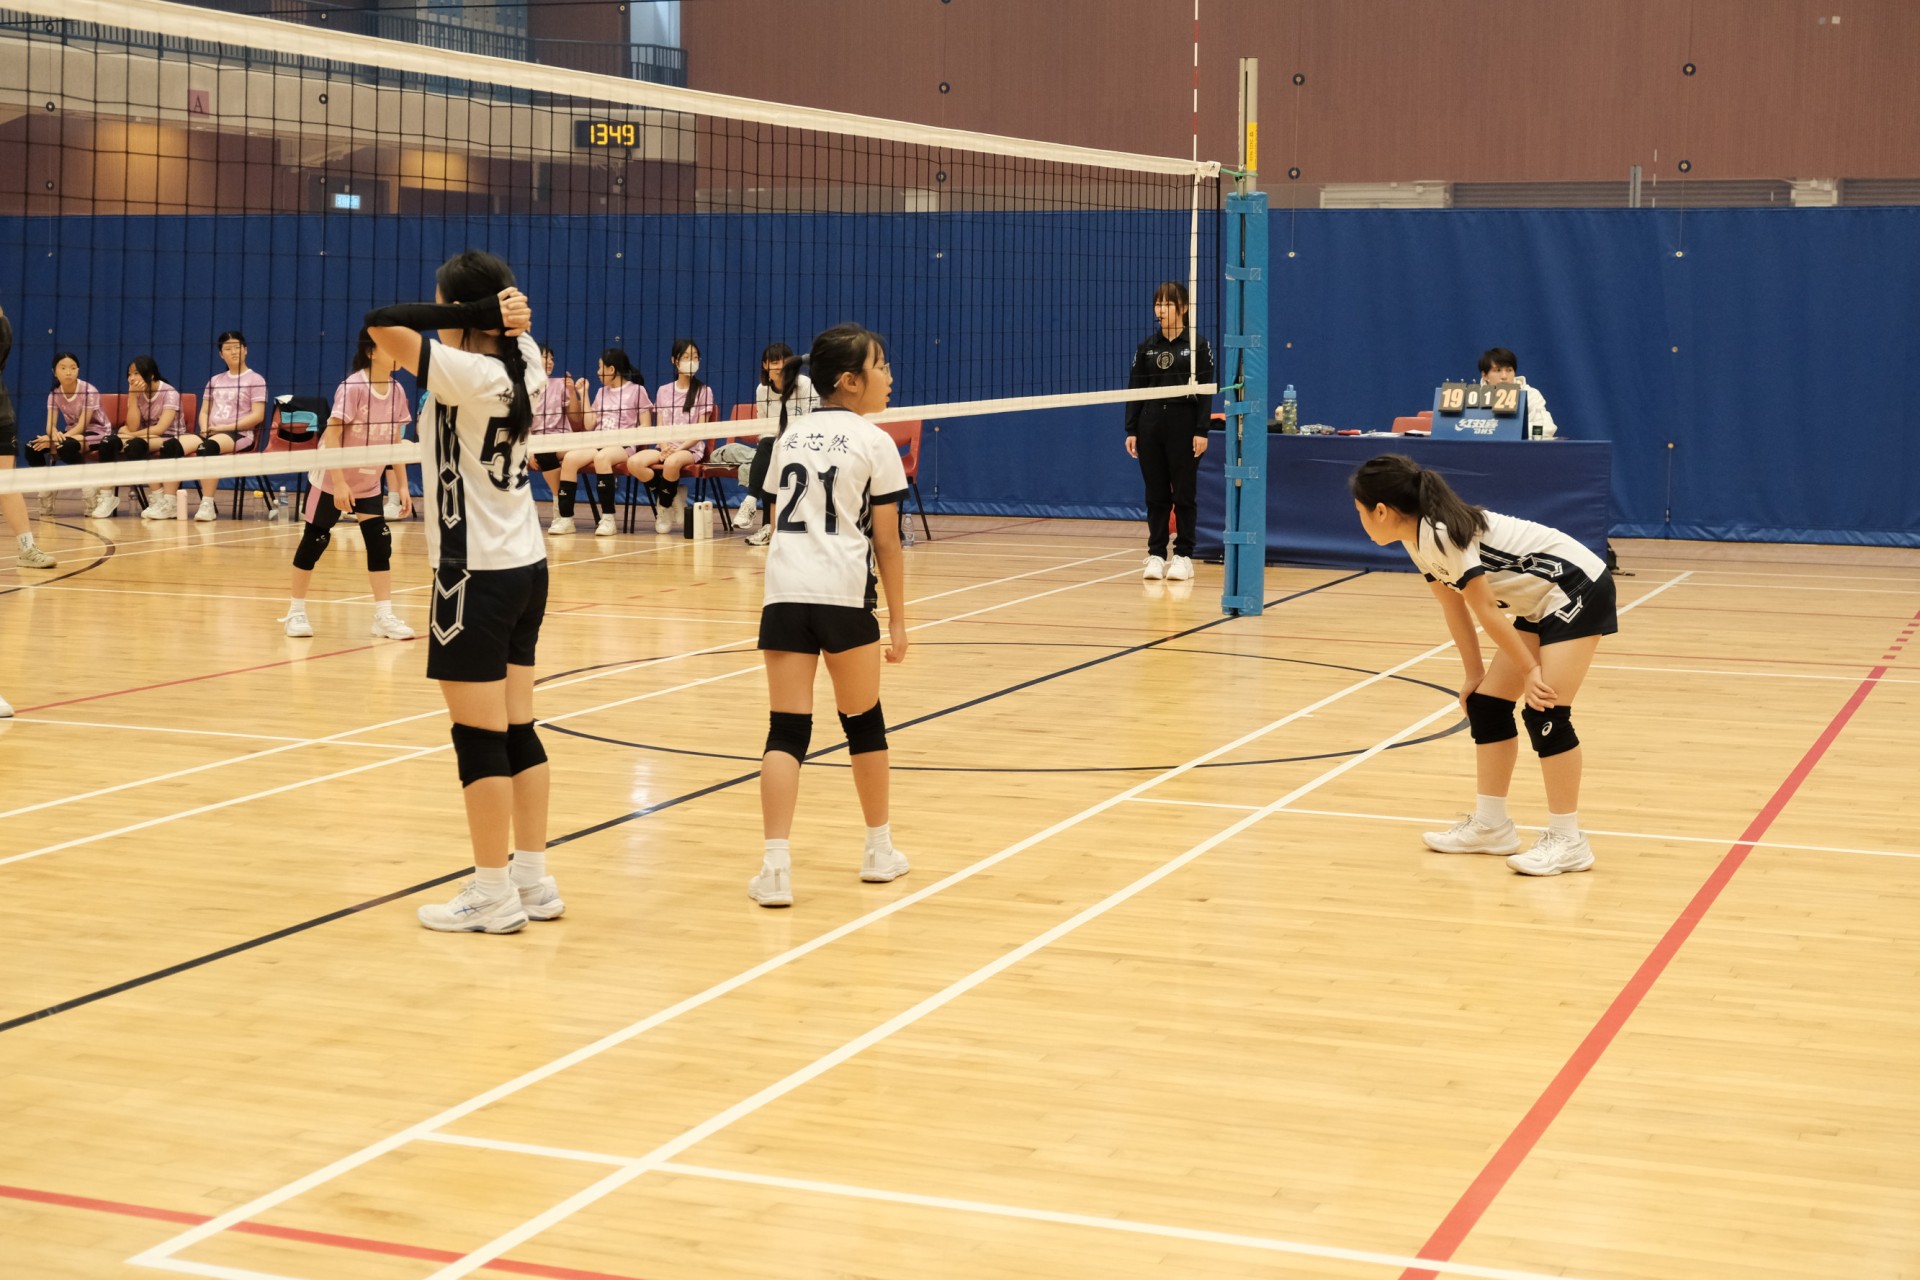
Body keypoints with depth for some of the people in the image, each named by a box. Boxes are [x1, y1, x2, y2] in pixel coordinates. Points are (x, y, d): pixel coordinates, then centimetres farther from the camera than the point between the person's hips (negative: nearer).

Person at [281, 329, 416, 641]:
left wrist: (402, 486, 2)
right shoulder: (352, 387, -20)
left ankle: (384, 616, 1)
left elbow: (395, 441, 5)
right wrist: (339, 482, -27)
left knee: (380, 542, -4)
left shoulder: (397, 392, -3)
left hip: (369, 483, 5)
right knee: (314, 541, 3)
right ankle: (296, 611, 16)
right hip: (333, 480, -5)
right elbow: (332, 434, -22)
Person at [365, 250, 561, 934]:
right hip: (526, 566, 8)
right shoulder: (521, 366, 5)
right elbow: (519, 335, 23)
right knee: (516, 729, 13)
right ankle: (533, 880, 18)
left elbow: (381, 324, -22)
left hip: (477, 574, -8)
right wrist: (504, 316, 0)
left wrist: (476, 312, -18)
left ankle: (494, 894, 4)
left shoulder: (465, 373, -17)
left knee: (480, 735, -2)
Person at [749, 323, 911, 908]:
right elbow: (885, 541, -2)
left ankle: (776, 866, -11)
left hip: (784, 594, 4)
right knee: (863, 722, 14)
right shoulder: (874, 443, -1)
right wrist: (897, 618, 4)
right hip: (845, 596, -4)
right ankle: (879, 850, 27)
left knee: (786, 729, 0)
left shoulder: (789, 437, 14)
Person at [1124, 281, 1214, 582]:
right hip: (1150, 424, 3)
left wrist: (1202, 431, -12)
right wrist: (1131, 430, 2)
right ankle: (1156, 554, 10)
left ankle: (1183, 556, 7)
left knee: (1183, 494, 1)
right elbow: (1135, 390, 8)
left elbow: (1205, 391, -5)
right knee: (1156, 494, 5)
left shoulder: (1197, 345, -2)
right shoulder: (1146, 347, 8)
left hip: (1184, 424, -3)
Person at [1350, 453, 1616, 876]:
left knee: (1544, 713, -14)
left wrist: (1530, 670, -16)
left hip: (1577, 588, -10)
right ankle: (1490, 825, 14)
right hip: (1541, 602, 10)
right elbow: (1455, 607, 11)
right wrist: (1473, 673, 13)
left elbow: (1486, 611, -21)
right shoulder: (1420, 541, 3)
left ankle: (1567, 841, -8)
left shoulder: (1441, 535, -25)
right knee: (1485, 705, 7)